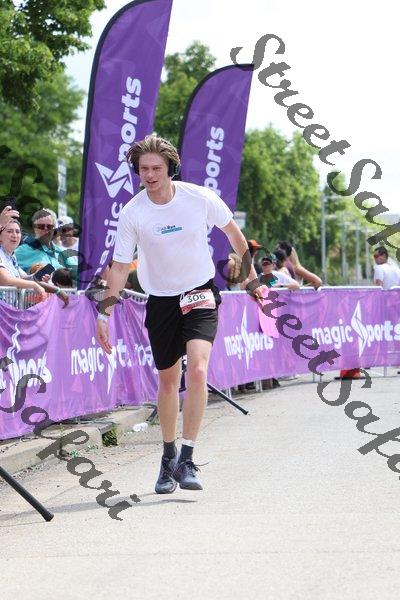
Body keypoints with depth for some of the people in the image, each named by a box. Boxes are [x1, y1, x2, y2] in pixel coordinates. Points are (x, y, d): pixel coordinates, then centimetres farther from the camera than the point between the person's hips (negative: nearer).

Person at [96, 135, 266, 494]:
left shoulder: (200, 198, -13)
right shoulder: (132, 213, -12)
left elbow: (233, 232, 5)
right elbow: (120, 265, -4)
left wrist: (251, 275, 14)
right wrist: (104, 313, -10)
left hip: (200, 293, -1)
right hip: (161, 300, 2)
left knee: (197, 369, -22)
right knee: (168, 380, 9)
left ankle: (187, 459, -20)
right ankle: (168, 457, 28)